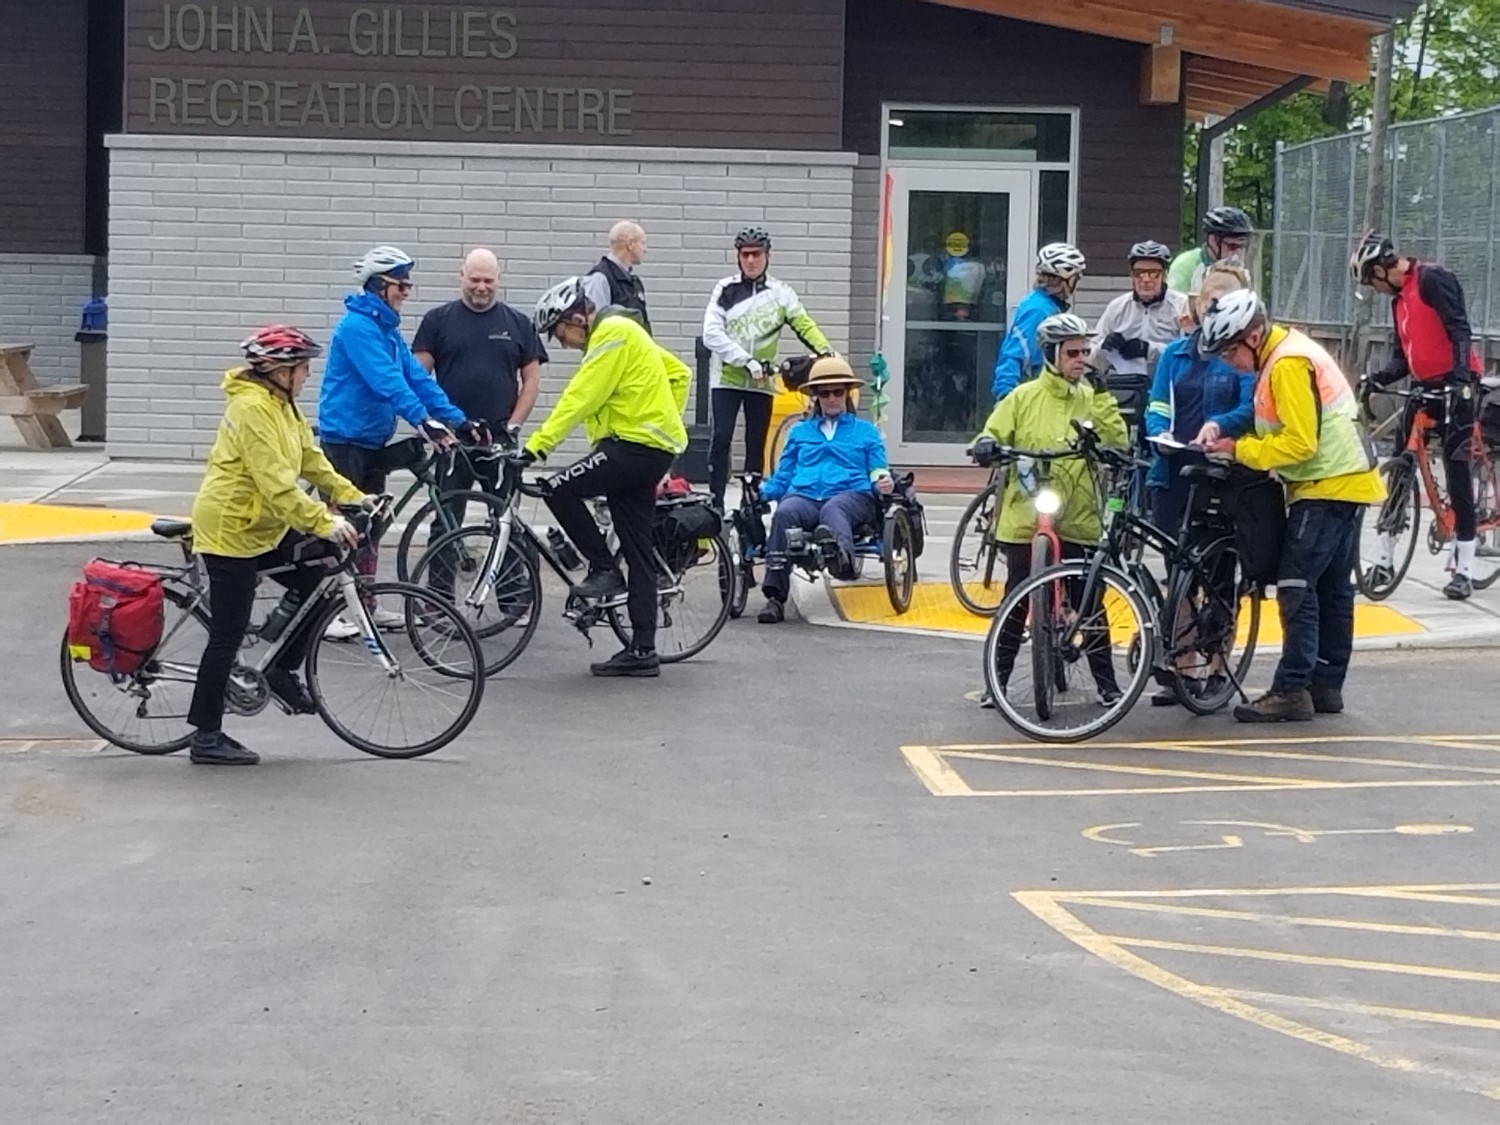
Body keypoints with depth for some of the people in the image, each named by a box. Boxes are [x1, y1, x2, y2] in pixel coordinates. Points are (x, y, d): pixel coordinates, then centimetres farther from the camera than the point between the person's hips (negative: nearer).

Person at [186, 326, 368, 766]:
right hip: (230, 530, -10)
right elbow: (277, 484, -30)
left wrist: (353, 496, 1)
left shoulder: (280, 404, 8)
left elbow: (310, 458, 12)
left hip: (263, 528, 10)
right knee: (228, 634, -4)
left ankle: (283, 671, 18)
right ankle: (206, 737, 3)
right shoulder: (253, 409, -23)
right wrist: (325, 523, -34)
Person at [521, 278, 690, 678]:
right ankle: (642, 650, 6)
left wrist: (538, 444, -22)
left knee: (560, 490, -15)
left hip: (636, 444, -11)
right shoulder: (620, 333, 19)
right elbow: (679, 373, 27)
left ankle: (604, 569, -3)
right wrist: (666, 422, 23)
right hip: (650, 449, 11)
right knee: (638, 553, 7)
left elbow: (581, 398, -20)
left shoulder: (613, 333, -12)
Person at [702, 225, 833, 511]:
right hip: (726, 379, -2)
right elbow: (712, 334, -8)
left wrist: (825, 351, -21)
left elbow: (804, 325, -1)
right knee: (720, 439, -10)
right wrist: (747, 361, -17)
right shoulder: (726, 290, 1)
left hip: (762, 382, 2)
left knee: (756, 445, 6)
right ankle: (715, 504, -8)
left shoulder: (780, 293, 5)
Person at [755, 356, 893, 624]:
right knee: (784, 513, -35)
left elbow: (878, 472, 16)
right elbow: (782, 477, 25)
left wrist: (884, 484, -8)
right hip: (804, 496, 2)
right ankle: (775, 599, -44)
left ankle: (842, 552, -77)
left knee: (832, 509, -39)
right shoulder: (800, 432, 31)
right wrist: (759, 491, 4)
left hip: (852, 495, -1)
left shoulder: (866, 432, 26)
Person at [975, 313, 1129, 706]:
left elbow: (1117, 443, -6)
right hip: (1025, 520, -1)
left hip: (1079, 522, 1)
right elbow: (992, 434, 4)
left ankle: (1106, 682, 14)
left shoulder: (1091, 399, 6)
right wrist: (988, 445, -18)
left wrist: (1103, 397, -12)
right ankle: (998, 682, 14)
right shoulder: (1024, 397, 2)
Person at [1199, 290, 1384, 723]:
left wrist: (1240, 449, -16)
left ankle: (1292, 690, -13)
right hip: (1343, 482, 11)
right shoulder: (1284, 354, 13)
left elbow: (1300, 442, -24)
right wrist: (1230, 441, 5)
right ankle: (1327, 686, 19)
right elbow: (1286, 429, 18)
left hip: (1328, 487, -11)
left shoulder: (1289, 364, -19)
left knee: (1296, 588, -11)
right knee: (1333, 589, 13)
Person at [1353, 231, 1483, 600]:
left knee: (1457, 472, -7)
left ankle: (1464, 570, -4)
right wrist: (1378, 378, -1)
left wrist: (1461, 375, -30)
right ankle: (1384, 560, 12)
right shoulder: (1399, 299, 16)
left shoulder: (1433, 279, -11)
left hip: (1455, 384, -9)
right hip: (1425, 386, 9)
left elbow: (1459, 328, -20)